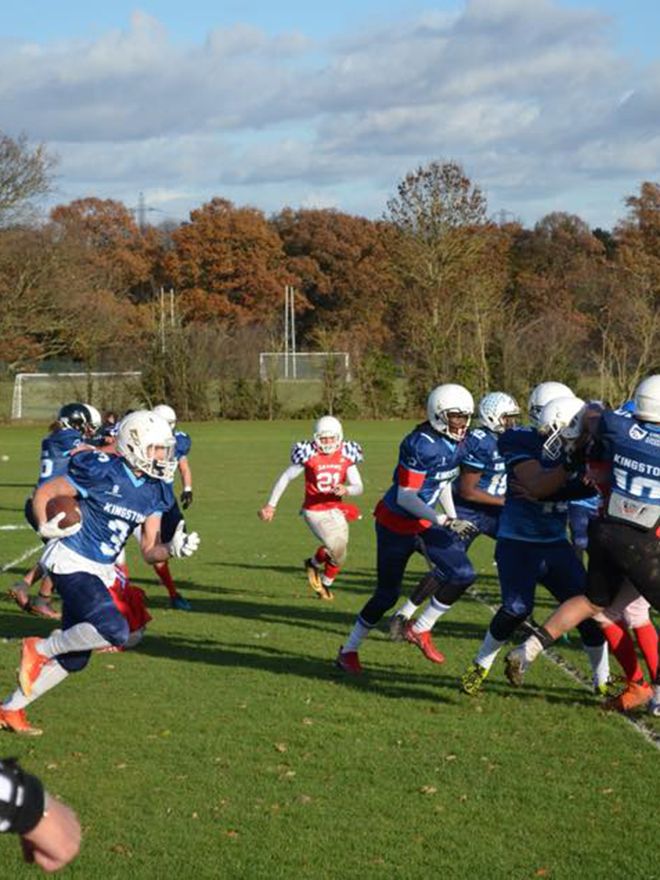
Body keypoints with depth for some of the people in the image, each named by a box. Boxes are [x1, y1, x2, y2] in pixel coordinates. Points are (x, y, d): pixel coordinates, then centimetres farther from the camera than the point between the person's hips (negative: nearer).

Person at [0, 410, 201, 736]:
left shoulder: (155, 492, 4)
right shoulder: (101, 472, -17)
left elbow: (149, 552, 5)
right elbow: (44, 492, -9)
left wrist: (173, 548, -16)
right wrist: (45, 527, -27)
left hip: (101, 572, 8)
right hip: (71, 562, -8)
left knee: (74, 659, 10)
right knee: (114, 630, -26)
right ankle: (40, 649, -5)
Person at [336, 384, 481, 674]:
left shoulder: (459, 444, -1)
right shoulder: (422, 444, -27)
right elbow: (405, 497, -27)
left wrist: (454, 520, 7)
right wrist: (444, 522, -33)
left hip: (425, 523, 7)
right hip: (396, 523, -7)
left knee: (463, 573, -10)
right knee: (387, 594, 3)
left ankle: (420, 629, 7)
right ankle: (348, 650, 23)